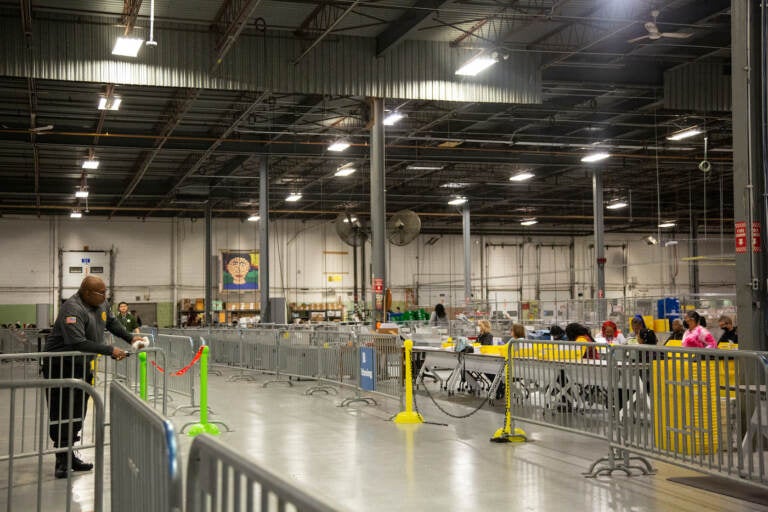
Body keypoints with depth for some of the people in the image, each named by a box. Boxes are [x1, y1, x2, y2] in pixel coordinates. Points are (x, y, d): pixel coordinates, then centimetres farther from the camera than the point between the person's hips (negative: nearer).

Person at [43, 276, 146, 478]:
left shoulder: (102, 304, 2)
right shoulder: (73, 309, -26)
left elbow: (113, 323, 19)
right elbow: (78, 342, -35)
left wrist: (131, 338, 4)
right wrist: (110, 350, -32)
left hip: (82, 365, 9)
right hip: (60, 365, -9)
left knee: (78, 413, 13)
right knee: (61, 414, -5)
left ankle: (69, 455, 23)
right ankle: (63, 461, 1)